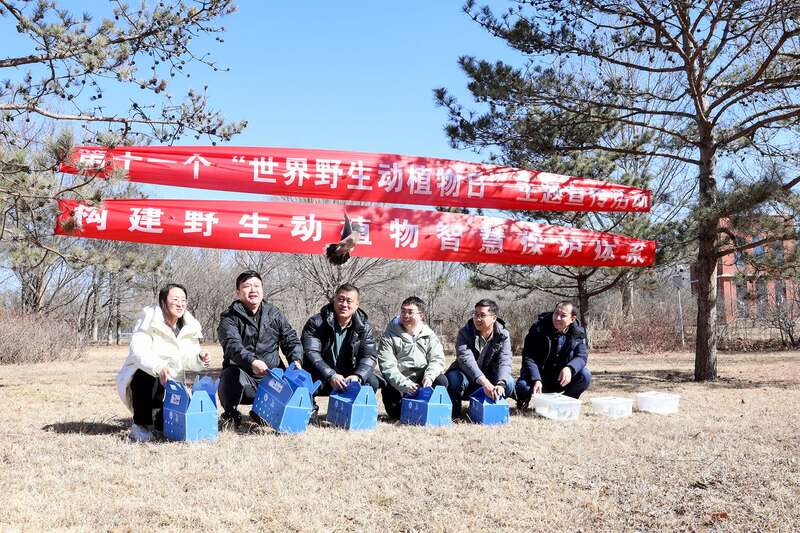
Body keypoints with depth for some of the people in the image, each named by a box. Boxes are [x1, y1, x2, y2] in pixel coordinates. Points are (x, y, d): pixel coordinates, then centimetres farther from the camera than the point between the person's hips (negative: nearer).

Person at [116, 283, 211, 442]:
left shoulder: (189, 327, 2)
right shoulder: (149, 321, -15)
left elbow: (188, 360, 2)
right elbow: (138, 351, -31)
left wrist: (199, 359, -24)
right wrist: (158, 367, -50)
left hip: (168, 384, 4)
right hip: (141, 379, -4)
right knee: (145, 374, -39)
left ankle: (157, 417, 24)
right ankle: (141, 425, -19)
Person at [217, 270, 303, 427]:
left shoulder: (274, 314, 12)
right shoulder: (229, 317, -2)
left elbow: (291, 340, 9)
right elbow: (232, 345, -20)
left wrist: (296, 360, -14)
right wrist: (251, 361, -40)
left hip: (272, 376, 4)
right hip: (244, 375, -4)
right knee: (230, 375, -36)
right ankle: (230, 414, -4)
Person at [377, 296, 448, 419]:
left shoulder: (429, 335, 5)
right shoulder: (389, 336, -4)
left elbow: (437, 359, -4)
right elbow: (387, 367, -13)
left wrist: (429, 376, -26)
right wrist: (405, 384, -27)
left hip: (422, 381, 2)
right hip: (398, 385, -2)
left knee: (441, 381, -25)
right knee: (395, 411, -26)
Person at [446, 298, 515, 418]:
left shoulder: (503, 335, -8)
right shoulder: (464, 333, -16)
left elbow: (504, 362, -21)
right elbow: (465, 358, -32)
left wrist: (500, 384, -43)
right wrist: (484, 382, -48)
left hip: (489, 378, 2)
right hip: (466, 376, -2)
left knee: (508, 383, -28)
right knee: (453, 378, -36)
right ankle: (454, 410, -6)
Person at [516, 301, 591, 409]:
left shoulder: (578, 332, -5)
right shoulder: (539, 328, -14)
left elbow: (581, 356, -13)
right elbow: (529, 357, -18)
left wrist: (570, 368, -37)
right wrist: (536, 380, -34)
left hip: (562, 378, 2)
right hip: (538, 377, -2)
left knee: (585, 376, -24)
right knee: (523, 386, -32)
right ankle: (524, 401, 8)